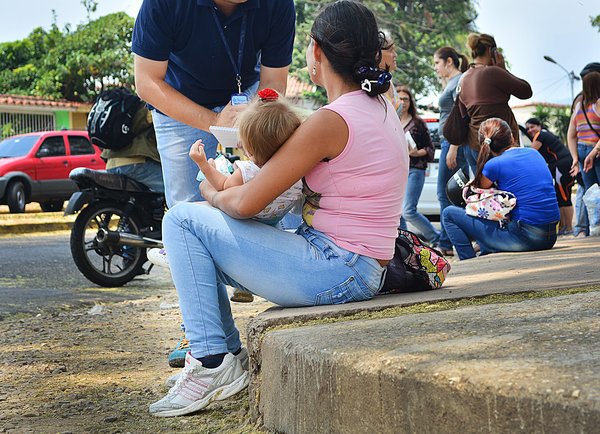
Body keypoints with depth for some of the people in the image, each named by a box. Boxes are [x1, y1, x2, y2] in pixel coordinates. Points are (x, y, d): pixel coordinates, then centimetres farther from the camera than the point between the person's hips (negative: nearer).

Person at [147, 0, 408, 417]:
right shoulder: (381, 106, 8)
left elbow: (246, 203, -17)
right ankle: (231, 357, 20)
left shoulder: (331, 120, -19)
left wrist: (212, 192, 6)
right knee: (208, 250, 20)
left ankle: (213, 362, -6)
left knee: (182, 219, -4)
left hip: (334, 270, -9)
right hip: (363, 273, 9)